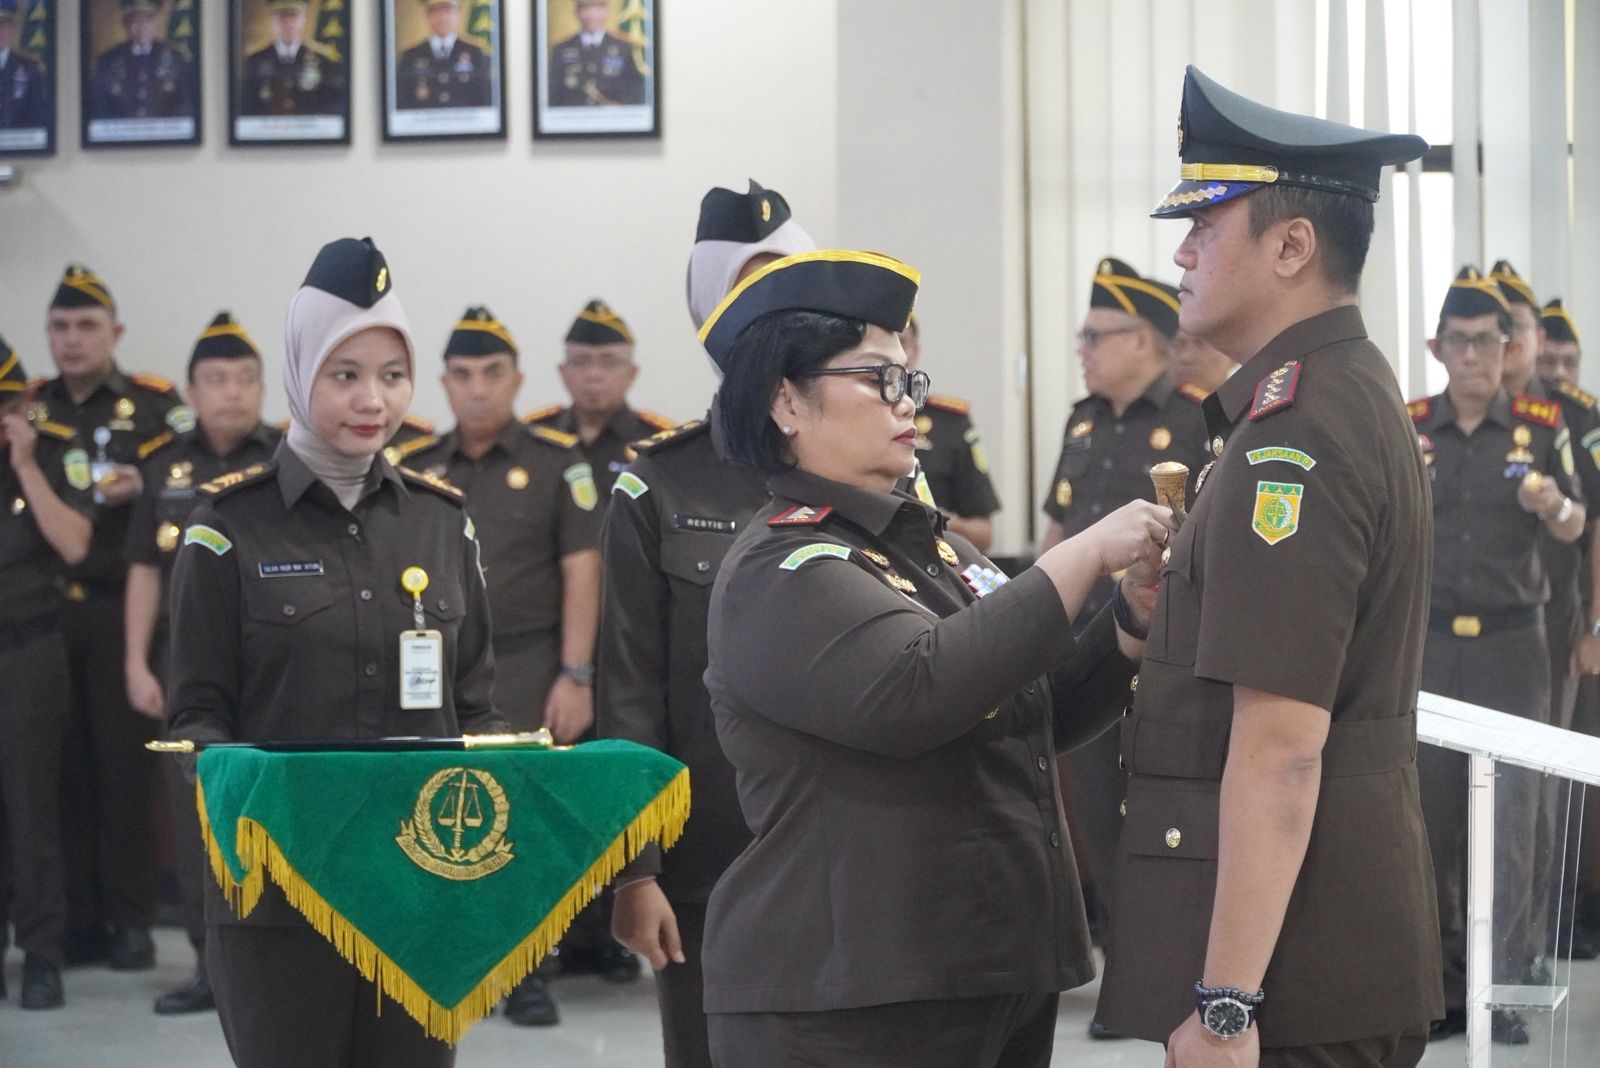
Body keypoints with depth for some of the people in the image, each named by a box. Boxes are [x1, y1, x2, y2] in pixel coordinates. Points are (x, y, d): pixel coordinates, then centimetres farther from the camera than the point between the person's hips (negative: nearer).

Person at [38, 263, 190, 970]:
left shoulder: (156, 404, 3)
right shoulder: (29, 412, 13)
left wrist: (141, 489, -19)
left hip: (120, 609, -3)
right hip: (44, 612, 3)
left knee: (125, 764, -1)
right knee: (61, 767, 3)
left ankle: (131, 922, 4)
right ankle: (78, 920, 9)